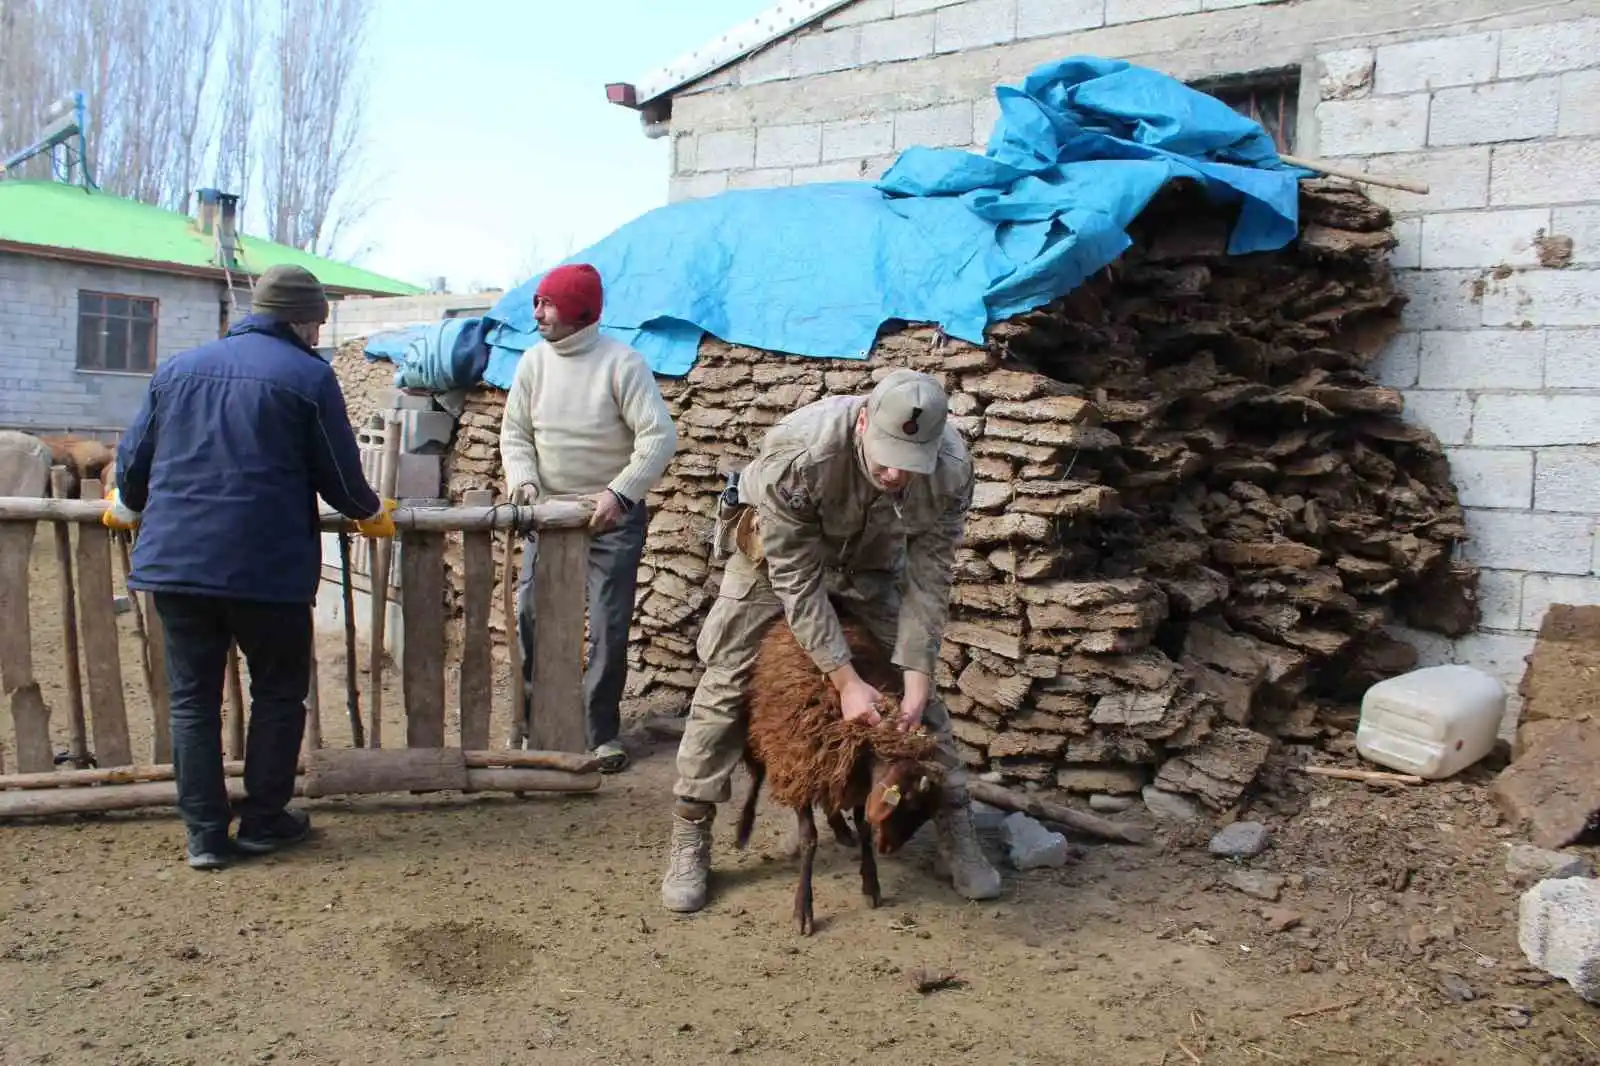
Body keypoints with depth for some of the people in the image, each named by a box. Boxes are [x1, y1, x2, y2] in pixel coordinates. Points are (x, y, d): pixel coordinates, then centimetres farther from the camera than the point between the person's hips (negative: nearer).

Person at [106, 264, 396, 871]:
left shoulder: (178, 368, 13)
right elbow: (339, 474, -1)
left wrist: (129, 508, 37)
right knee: (278, 693, 12)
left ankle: (205, 834, 15)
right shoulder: (309, 376, -3)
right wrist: (370, 514, 19)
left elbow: (134, 458, 18)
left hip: (175, 559, 5)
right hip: (266, 565, -4)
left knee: (192, 699, 11)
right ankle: (263, 822, 19)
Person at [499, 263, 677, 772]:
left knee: (609, 629, -1)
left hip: (613, 517, -4)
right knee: (530, 616, 4)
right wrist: (523, 481, -12)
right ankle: (536, 723, 21)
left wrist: (619, 493, -25)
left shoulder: (622, 362, -13)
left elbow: (659, 436, -18)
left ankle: (603, 731, 15)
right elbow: (515, 433, 6)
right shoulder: (534, 361, 1)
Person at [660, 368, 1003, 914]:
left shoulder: (951, 469, -31)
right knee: (725, 683, -7)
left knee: (918, 688, -2)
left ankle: (956, 832, 13)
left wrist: (917, 677, -26)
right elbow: (796, 578, -34)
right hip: (780, 550, -2)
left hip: (872, 561, 3)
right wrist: (845, 680, -34)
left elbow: (928, 578, -20)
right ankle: (689, 842, 5)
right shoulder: (799, 452, -41)